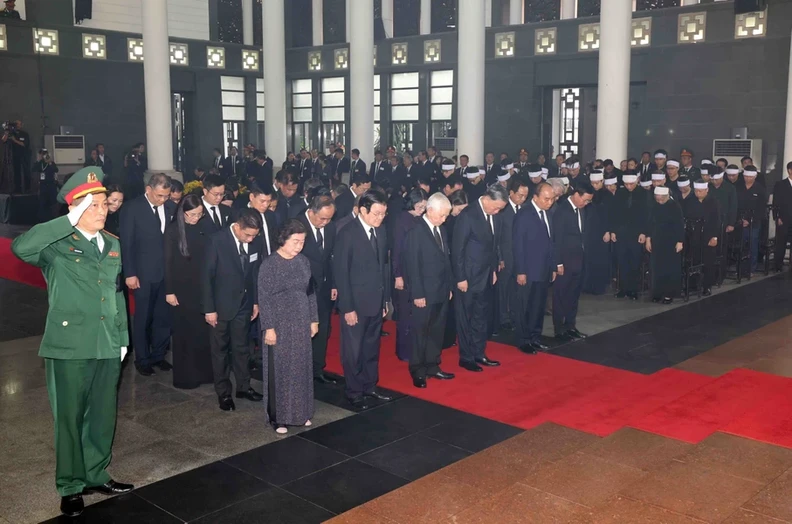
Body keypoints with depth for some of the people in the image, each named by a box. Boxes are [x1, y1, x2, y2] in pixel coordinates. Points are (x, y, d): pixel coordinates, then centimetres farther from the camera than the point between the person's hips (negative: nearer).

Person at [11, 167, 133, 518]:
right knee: (70, 417, 6)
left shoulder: (113, 245, 11)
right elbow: (19, 248, -30)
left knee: (103, 415, 15)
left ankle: (96, 476, 32)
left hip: (107, 345, 6)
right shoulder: (57, 245, -8)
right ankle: (71, 487, 21)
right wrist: (69, 222, -27)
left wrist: (123, 338, 15)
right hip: (69, 345, -5)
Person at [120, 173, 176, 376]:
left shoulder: (171, 207, 2)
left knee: (164, 316, 11)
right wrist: (130, 273, -11)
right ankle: (142, 359, 23)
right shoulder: (132, 209, -8)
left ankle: (158, 355, 27)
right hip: (144, 273, -3)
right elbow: (126, 244, -8)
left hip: (167, 271, 4)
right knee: (143, 318, 9)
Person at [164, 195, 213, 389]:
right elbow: (168, 262, -6)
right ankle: (185, 376, 17)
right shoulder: (172, 230, -6)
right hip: (182, 289, -3)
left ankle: (204, 372, 20)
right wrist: (169, 291, -8)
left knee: (203, 331, 7)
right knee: (184, 333, 6)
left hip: (201, 288, 3)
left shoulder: (203, 228, 2)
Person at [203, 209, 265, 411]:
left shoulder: (255, 241, -7)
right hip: (222, 305, -4)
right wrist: (209, 309, -14)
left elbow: (255, 272, 5)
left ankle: (243, 387, 31)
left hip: (244, 304, 4)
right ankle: (223, 393, 23)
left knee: (242, 347, 16)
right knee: (220, 349, 11)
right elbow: (207, 276, -15)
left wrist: (256, 301, 7)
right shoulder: (217, 240, -20)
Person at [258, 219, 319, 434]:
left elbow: (311, 292, 10)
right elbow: (264, 298, -12)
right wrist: (269, 327, -15)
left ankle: (300, 412, 26)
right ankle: (278, 416, 17)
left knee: (301, 368, 12)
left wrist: (314, 320, 9)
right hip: (280, 325, -5)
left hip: (301, 324, 5)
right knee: (280, 369, 4)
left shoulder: (304, 262, 3)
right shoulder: (269, 264, -12)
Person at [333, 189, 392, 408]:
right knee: (354, 350, 8)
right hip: (356, 302, -6)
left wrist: (386, 298, 8)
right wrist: (347, 308, -15)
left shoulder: (380, 230, 4)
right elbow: (341, 272, -14)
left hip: (377, 301, 6)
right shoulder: (347, 233, -14)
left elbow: (383, 265, 9)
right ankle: (354, 392, 22)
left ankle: (369, 387, 31)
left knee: (372, 348, 16)